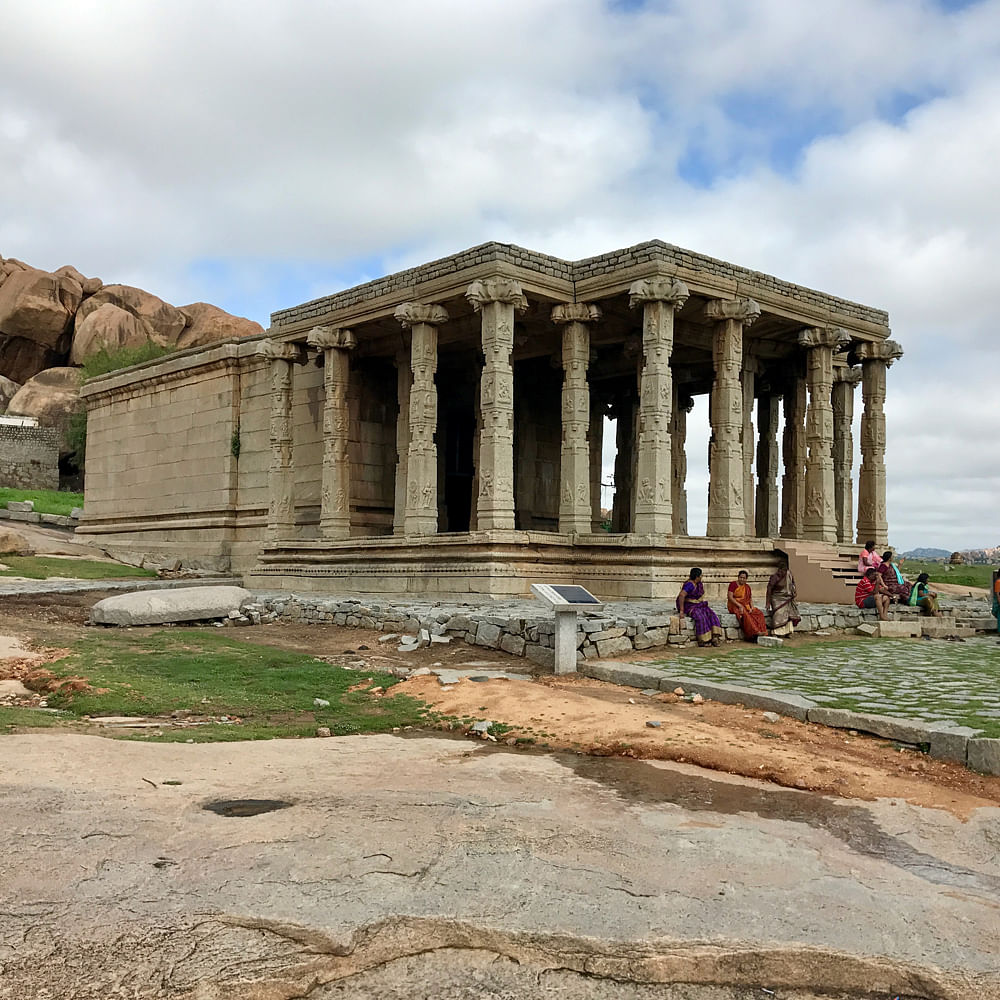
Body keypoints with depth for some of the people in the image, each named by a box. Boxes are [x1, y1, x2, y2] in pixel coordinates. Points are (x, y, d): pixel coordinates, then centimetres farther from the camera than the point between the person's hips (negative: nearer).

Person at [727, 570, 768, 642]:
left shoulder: (747, 587, 15)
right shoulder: (733, 584, -3)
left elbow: (750, 599, 12)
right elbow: (730, 597, -12)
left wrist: (752, 607, -8)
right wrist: (739, 606, -21)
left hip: (746, 606, 6)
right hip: (735, 606, -6)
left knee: (759, 613, -20)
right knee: (745, 614, -36)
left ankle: (761, 631, -32)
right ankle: (755, 632, -41)